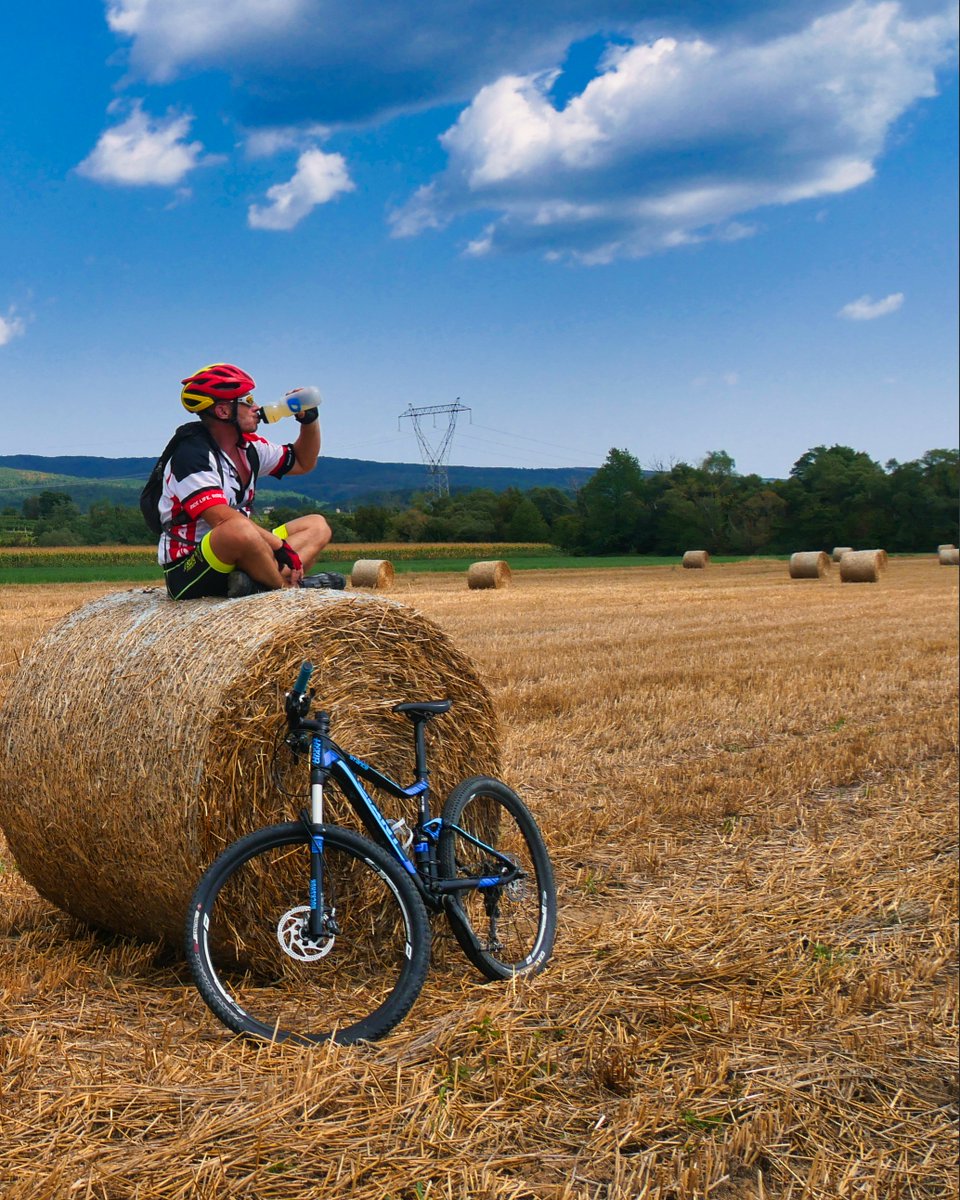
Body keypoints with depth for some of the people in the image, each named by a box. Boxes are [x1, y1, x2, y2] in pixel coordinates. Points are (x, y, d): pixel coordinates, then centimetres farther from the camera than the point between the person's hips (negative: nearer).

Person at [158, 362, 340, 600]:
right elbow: (224, 520, -28)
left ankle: (257, 584, -19)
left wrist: (309, 420, 8)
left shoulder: (249, 447, 10)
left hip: (238, 560, 10)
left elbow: (303, 463, 25)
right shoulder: (192, 456, -17)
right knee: (240, 532, -40)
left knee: (317, 526, 9)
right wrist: (280, 546, -27)